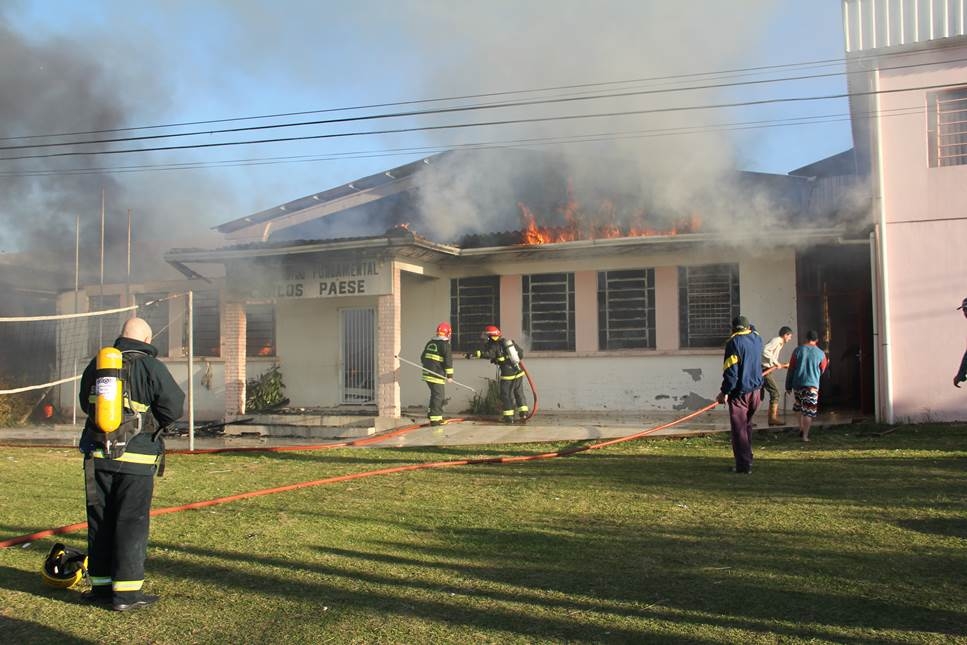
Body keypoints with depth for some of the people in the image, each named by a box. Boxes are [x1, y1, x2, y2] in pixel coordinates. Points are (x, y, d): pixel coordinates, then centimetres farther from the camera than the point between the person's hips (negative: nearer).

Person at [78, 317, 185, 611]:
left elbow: (85, 403, 19)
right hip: (136, 458, -5)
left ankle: (101, 585, 22)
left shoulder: (97, 364, 8)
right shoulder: (150, 366, -9)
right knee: (131, 523, 2)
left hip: (97, 457, 5)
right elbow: (173, 406, -12)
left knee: (100, 521, 14)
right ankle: (126, 592, 3)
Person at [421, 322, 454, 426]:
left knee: (435, 393, 23)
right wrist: (450, 375, -12)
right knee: (438, 395, -3)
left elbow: (423, 358, 21)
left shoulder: (430, 343, 14)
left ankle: (431, 412, 28)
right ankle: (435, 418, -4)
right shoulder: (445, 344, -10)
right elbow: (448, 360, -14)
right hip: (437, 375, -8)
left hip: (427, 373, 8)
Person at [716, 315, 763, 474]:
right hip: (756, 391, 7)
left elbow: (731, 371, -18)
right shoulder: (757, 339, 6)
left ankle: (743, 465, -1)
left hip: (740, 392, -7)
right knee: (747, 425, 20)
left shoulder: (734, 342, -14)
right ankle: (747, 459, 26)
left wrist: (724, 392, -13)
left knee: (739, 429, 0)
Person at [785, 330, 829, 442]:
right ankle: (805, 435, -6)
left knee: (800, 408, 22)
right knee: (809, 411, 0)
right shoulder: (820, 354, -2)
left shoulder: (798, 350, 0)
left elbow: (791, 369, 1)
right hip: (812, 385, -2)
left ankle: (801, 429, 21)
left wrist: (788, 386, 7)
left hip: (797, 384, 2)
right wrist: (827, 362, 33)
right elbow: (822, 370, 13)